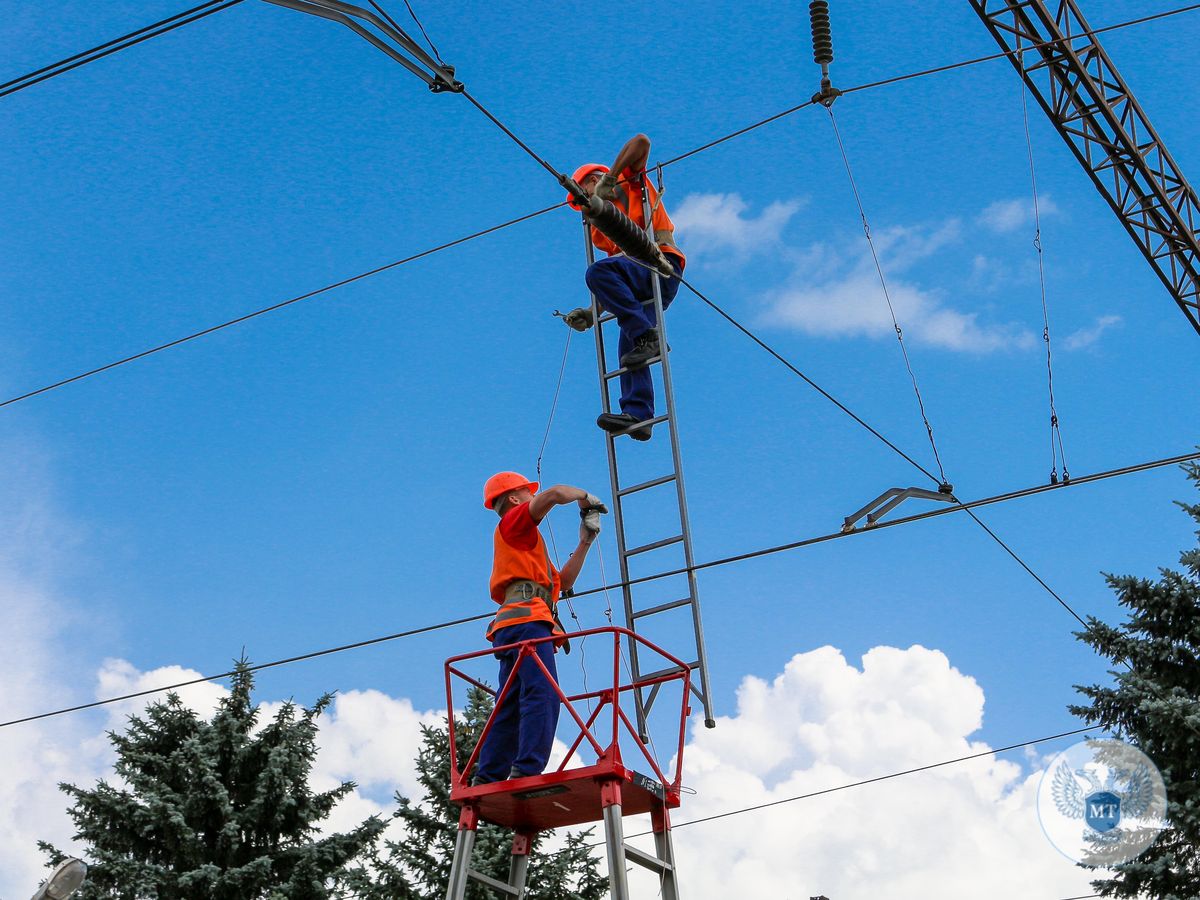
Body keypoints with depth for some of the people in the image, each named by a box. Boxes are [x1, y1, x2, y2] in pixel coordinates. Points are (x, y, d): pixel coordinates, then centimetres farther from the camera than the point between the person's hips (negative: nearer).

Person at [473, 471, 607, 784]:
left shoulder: (524, 544, 36)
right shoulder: (513, 521, 11)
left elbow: (563, 582, 33)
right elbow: (556, 493, -7)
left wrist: (585, 542, 31)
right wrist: (586, 497, 12)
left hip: (512, 626, 10)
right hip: (527, 618, -10)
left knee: (510, 709, 2)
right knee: (542, 696, -22)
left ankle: (487, 780, -5)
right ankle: (527, 770, -33)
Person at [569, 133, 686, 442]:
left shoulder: (628, 182, 16)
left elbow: (641, 141, -3)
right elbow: (616, 285, 29)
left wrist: (609, 178, -4)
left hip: (660, 259, -9)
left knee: (597, 271, -32)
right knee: (628, 350, -7)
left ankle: (647, 336, -31)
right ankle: (637, 415, -18)